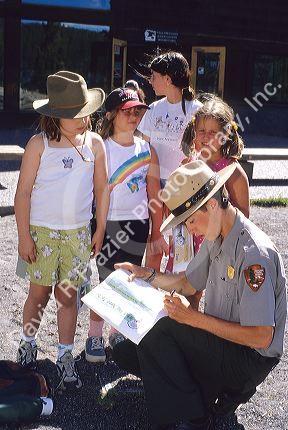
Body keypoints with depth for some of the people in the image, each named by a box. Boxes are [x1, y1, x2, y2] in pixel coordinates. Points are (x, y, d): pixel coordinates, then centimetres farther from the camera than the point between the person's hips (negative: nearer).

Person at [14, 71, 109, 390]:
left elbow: (102, 188, 7)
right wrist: (24, 236, -9)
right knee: (40, 292, 8)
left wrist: (99, 230, 7)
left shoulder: (94, 143, 1)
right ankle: (27, 343, 32)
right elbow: (23, 192, -7)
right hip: (42, 231, -2)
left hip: (78, 232, 2)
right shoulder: (39, 144, -8)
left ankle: (65, 356, 19)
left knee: (68, 294, 7)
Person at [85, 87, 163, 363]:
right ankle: (94, 335, 15)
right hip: (109, 223, -3)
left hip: (138, 224, 3)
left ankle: (118, 332, 28)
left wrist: (157, 232, 6)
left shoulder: (146, 151, 5)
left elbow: (154, 194, 7)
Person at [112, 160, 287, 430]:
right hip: (218, 340, 9)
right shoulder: (215, 238, 1)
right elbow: (189, 284, 17)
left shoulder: (254, 253, -26)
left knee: (161, 330, -25)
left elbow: (262, 337, -26)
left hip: (251, 358, -9)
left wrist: (196, 318, -23)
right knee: (126, 353, 5)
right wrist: (148, 275, 1)